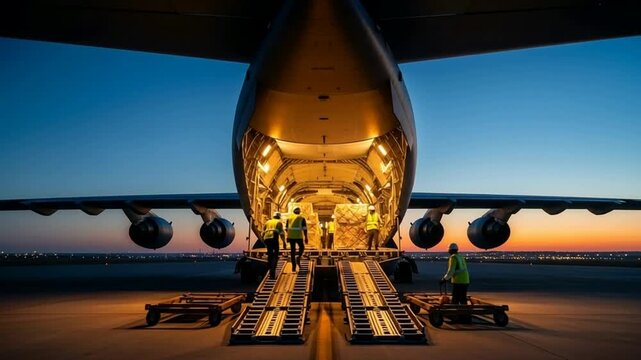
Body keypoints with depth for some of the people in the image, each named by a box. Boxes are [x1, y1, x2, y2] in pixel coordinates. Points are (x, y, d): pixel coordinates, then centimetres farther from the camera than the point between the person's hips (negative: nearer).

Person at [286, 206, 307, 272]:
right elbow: (304, 229, -5)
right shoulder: (302, 218, 1)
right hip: (298, 236, -3)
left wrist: (287, 237, 22)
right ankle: (298, 258, -4)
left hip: (291, 236, 3)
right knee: (301, 247, 21)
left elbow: (287, 228, 13)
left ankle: (293, 266, 4)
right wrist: (306, 237, -3)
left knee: (293, 251, 7)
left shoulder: (289, 218, 11)